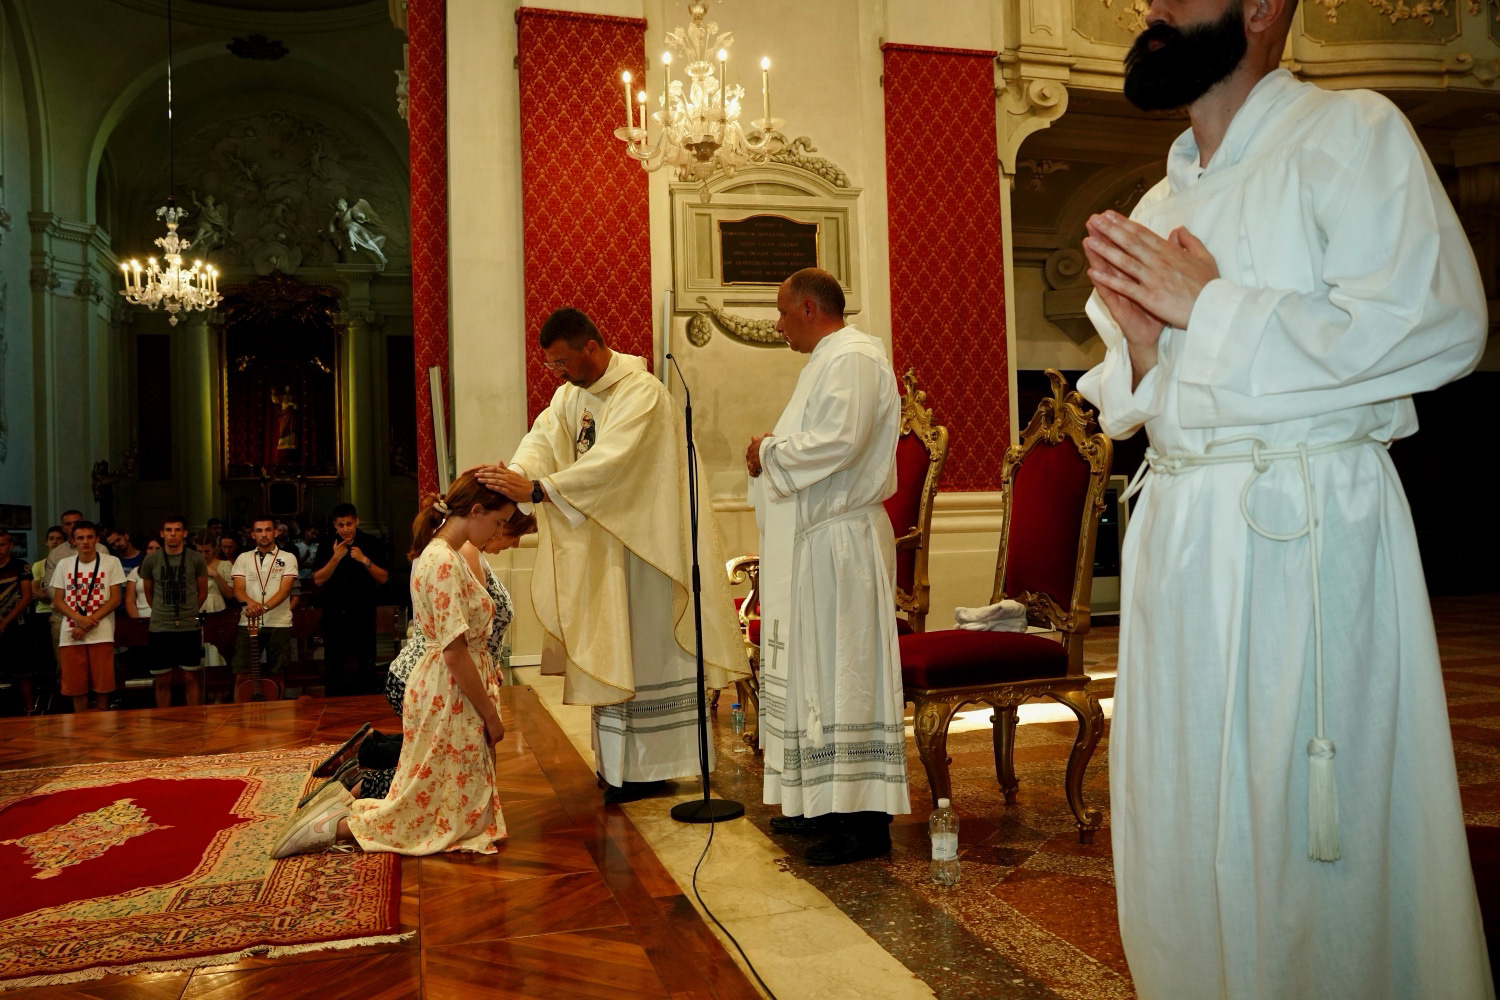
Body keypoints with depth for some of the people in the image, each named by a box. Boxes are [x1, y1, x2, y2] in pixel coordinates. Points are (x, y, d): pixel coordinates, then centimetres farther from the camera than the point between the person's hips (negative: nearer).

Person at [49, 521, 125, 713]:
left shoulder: (111, 562, 1)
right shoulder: (64, 565, 8)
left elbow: (116, 598, -3)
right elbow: (57, 601, 7)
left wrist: (90, 622, -11)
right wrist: (79, 619, -12)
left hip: (101, 634, -2)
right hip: (71, 634, 2)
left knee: (102, 687, -1)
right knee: (76, 687, 4)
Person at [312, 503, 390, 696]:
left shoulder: (371, 543, -1)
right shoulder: (327, 546, 4)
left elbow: (384, 578, -5)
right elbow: (318, 580, -4)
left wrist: (365, 561, -19)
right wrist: (336, 558, -15)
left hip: (363, 613, -2)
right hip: (334, 613, 2)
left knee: (366, 664, -1)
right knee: (333, 665, 9)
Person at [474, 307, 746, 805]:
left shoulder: (641, 393, -19)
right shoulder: (570, 393, 9)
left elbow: (610, 462, -31)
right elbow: (543, 438, -5)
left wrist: (535, 488, -37)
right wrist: (514, 474, -26)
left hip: (642, 540, -8)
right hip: (597, 544, 8)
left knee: (642, 647, -2)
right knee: (607, 650, 11)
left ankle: (648, 766, 9)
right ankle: (617, 759, 21)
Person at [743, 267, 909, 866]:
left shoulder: (853, 358, -12)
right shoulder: (827, 361, 22)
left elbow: (838, 441, -25)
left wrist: (770, 451, -11)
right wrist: (768, 458, 7)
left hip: (840, 542, -11)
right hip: (812, 543, 11)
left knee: (844, 670, -7)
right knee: (814, 670, 13)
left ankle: (866, 821, 1)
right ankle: (823, 802, 23)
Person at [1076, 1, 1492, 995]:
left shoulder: (1350, 133, -2)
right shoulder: (1156, 210, 18)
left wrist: (1211, 305, -13)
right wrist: (1140, 346, -3)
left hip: (1308, 526, -6)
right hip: (1178, 534, 7)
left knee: (1321, 839, 0)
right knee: (1178, 837, 13)